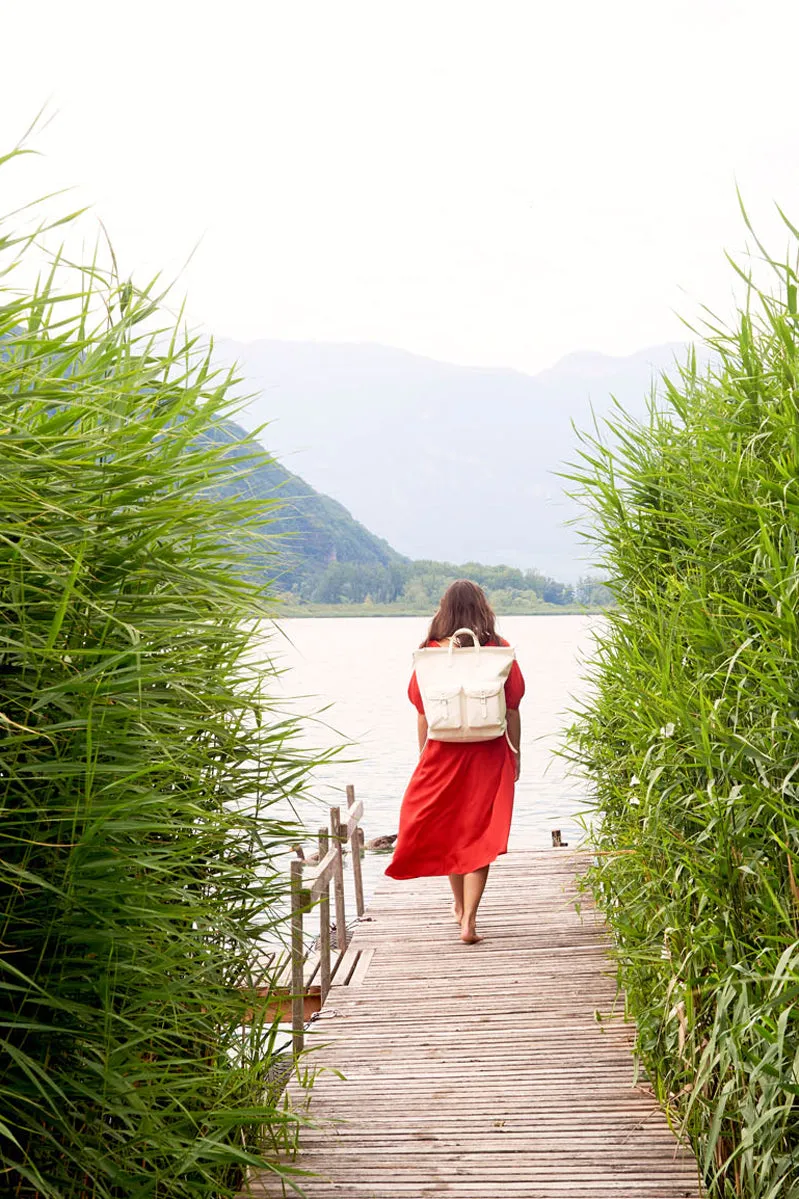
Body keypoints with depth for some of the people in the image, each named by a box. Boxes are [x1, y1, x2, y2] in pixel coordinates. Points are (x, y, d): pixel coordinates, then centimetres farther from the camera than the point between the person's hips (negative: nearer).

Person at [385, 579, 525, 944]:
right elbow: (512, 710, -3)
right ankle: (468, 920, -8)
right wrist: (516, 753, 8)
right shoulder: (498, 651, -6)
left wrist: (423, 756, 10)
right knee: (480, 836, 3)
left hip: (443, 753, 1)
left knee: (446, 831, 20)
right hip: (488, 755, -1)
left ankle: (460, 905, 36)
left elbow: (422, 714, -1)